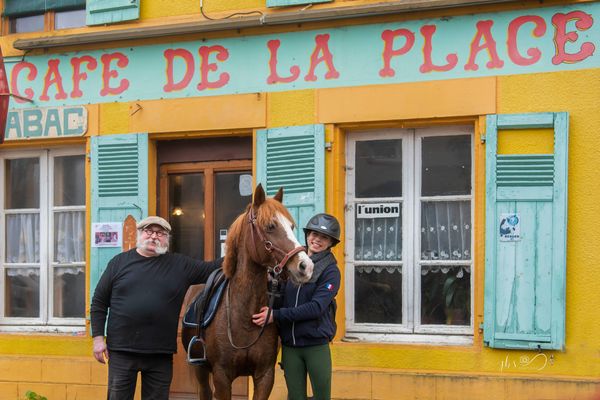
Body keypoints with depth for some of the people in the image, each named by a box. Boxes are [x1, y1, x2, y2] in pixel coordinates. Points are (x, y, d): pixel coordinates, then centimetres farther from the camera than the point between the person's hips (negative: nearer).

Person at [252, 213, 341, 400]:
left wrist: (276, 315, -20)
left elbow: (316, 307, -18)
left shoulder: (330, 271, -7)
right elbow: (281, 296, 18)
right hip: (289, 344, 4)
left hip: (316, 344, -4)